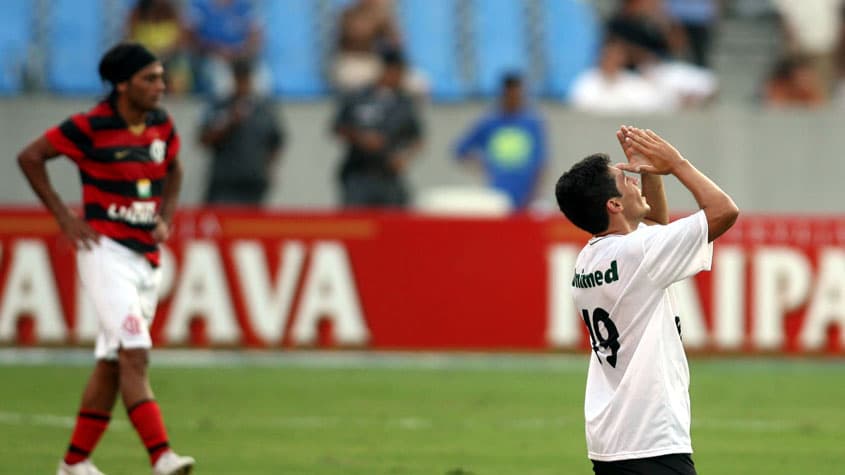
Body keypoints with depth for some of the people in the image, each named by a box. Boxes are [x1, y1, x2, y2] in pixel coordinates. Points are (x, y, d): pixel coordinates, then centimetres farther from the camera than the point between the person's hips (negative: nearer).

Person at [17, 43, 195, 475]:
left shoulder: (161, 125, 6)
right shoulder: (90, 127, -12)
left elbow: (172, 170, 25)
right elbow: (30, 157, -4)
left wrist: (166, 216, 9)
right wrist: (64, 217, -7)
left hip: (147, 257, 7)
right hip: (106, 252, -7)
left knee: (111, 364, 10)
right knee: (134, 354, -18)